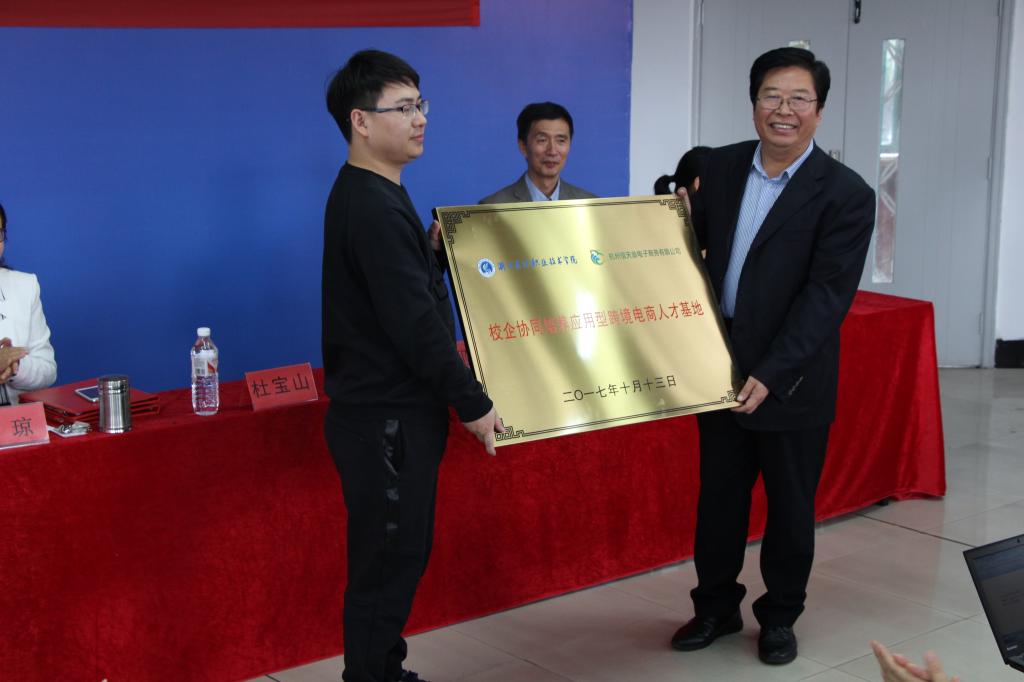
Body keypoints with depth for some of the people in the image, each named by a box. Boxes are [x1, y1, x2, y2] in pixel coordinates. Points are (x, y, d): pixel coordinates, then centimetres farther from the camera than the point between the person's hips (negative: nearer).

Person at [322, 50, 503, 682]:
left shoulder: (366, 196, 11)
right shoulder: (374, 207, -21)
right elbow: (416, 325, -23)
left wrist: (434, 250, 7)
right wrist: (474, 404, -16)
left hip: (388, 412, 10)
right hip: (387, 421, -10)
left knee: (399, 557, 19)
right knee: (388, 566, 1)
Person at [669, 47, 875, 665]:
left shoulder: (846, 195, -13)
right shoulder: (721, 167, 2)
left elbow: (827, 295, -18)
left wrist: (770, 376, -25)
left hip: (792, 378, -4)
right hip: (720, 368, 4)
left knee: (790, 508, 12)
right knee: (718, 498, 15)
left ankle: (780, 617, 32)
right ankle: (716, 608, 34)